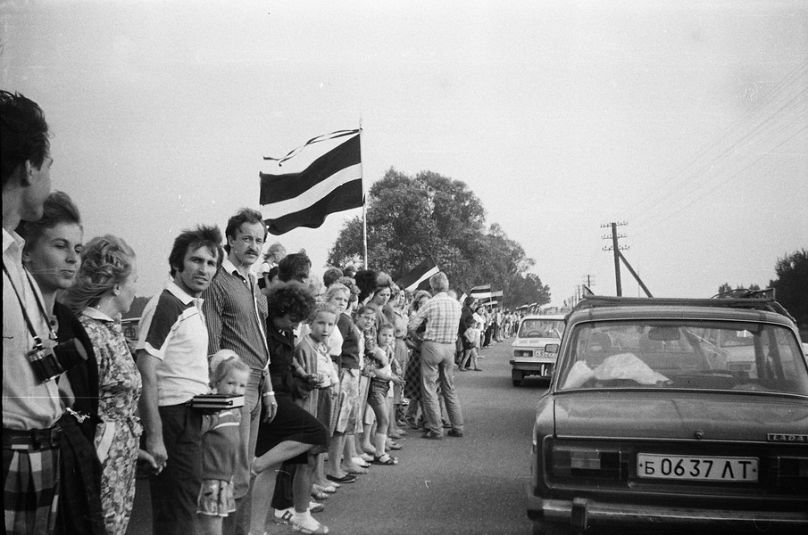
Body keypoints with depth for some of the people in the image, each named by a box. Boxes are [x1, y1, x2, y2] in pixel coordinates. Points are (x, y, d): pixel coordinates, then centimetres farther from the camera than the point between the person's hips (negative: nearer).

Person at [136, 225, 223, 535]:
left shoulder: (195, 306, 12)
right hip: (173, 417, -9)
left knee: (184, 506, 18)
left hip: (192, 417, 9)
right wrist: (154, 437, -23)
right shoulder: (166, 305, -15)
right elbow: (146, 375, -21)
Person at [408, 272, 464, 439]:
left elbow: (411, 326, -8)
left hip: (432, 346, -5)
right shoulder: (456, 304, 4)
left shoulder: (431, 303, -11)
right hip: (450, 347, 6)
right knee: (449, 388, 15)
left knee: (429, 388, 2)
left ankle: (435, 429, 1)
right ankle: (457, 427, 18)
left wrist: (416, 336, 13)